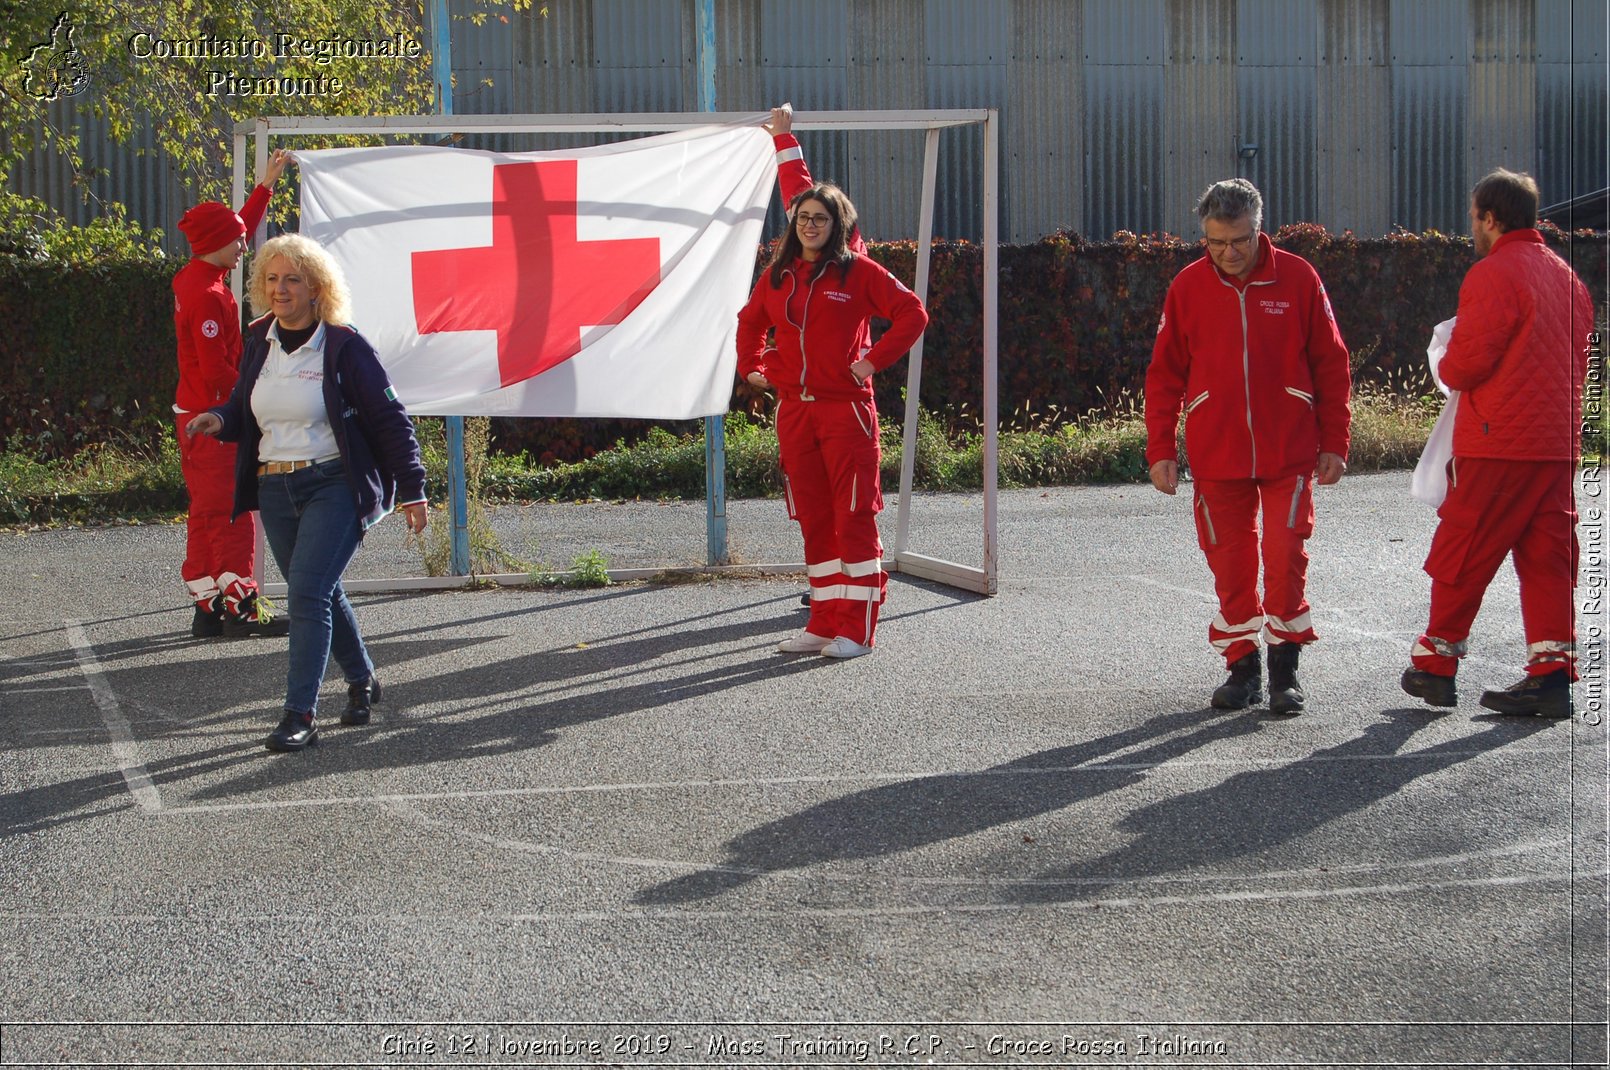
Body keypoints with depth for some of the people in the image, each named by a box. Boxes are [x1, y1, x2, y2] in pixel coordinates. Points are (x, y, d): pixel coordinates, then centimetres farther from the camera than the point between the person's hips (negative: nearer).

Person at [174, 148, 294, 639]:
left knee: (207, 511, 12)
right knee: (230, 511, -6)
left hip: (196, 414, 10)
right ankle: (240, 609, -4)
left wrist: (268, 183, 29)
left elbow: (242, 227, 26)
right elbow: (217, 371, -23)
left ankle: (207, 608, 15)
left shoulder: (194, 278, 9)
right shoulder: (207, 296, -21)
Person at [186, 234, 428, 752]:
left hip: (334, 486, -6)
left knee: (306, 590, -16)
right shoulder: (259, 343, 7)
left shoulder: (343, 347, -9)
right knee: (321, 593, 16)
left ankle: (300, 714, -14)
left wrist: (411, 490, -6)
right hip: (275, 490, 6)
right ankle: (361, 681, 37)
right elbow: (246, 409, 18)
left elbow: (389, 419, -6)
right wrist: (220, 420, -6)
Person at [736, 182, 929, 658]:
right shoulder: (777, 276, 12)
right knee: (813, 518, 8)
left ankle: (856, 630, -3)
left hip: (846, 409, -5)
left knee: (854, 516, -5)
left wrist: (875, 360, -9)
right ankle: (824, 624, 14)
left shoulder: (858, 271, -2)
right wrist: (751, 366, 16)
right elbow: (750, 322, 29)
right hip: (794, 411, 5)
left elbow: (913, 314, -4)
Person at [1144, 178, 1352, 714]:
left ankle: (1285, 667, 8)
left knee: (1286, 557, -6)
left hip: (1289, 453, -1)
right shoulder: (1187, 287, 1)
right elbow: (1164, 374, 7)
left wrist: (1334, 443, 1)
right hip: (1216, 456, 2)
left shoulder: (1298, 279, -2)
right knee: (1230, 564, 6)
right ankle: (1242, 668, 19)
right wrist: (1161, 450, 2)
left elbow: (1331, 365, 3)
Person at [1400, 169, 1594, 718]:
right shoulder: (1566, 276, 14)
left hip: (1498, 445, -7)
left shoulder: (1494, 273, -12)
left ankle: (1436, 665, 11)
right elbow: (1577, 358, 19)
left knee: (1461, 556, 3)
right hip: (1557, 443, 8)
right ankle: (1551, 674, 3)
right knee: (1547, 557, 7)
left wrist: (1447, 366, 5)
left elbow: (1466, 361, -15)